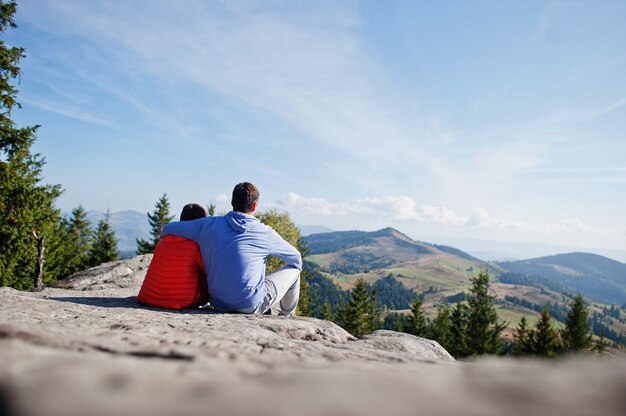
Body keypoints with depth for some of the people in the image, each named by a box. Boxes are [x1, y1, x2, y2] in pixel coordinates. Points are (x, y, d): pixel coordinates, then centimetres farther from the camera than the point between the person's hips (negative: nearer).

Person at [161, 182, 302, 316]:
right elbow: (296, 258, 7)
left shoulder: (208, 224, -3)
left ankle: (271, 310, 42)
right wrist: (295, 268, 31)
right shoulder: (264, 233, -8)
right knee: (293, 269, 17)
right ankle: (286, 316, 38)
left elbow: (166, 230, 7)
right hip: (252, 306, -4)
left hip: (218, 303, 5)